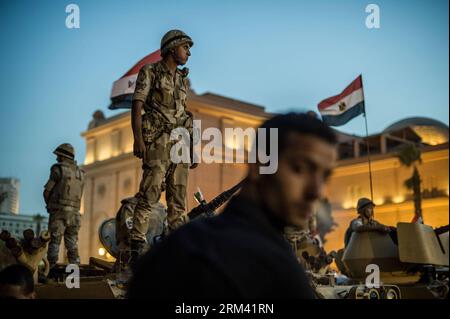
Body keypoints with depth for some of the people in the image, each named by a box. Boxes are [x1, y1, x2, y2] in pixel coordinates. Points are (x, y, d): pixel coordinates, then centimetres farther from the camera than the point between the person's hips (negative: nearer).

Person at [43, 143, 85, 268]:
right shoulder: (80, 173, 13)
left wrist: (50, 206, 15)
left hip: (59, 212, -5)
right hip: (74, 213, 5)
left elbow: (47, 192, -4)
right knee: (72, 245, 9)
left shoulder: (58, 169, -7)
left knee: (54, 243, -3)